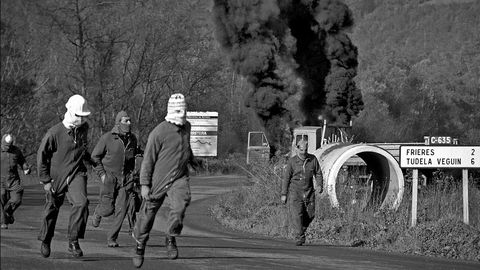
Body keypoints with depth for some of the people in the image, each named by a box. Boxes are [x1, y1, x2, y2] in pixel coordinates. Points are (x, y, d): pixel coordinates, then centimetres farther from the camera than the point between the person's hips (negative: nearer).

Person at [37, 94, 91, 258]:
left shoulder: (83, 128, 1)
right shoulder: (54, 133, -16)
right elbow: (41, 156, -8)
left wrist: (87, 158, 33)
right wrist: (45, 180, -8)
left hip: (76, 174, 3)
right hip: (57, 177, -3)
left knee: (81, 203, -21)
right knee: (52, 209, 10)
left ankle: (73, 242, -15)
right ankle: (45, 241, 34)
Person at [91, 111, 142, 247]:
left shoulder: (132, 138, 5)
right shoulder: (107, 138, -9)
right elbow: (95, 157, -1)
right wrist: (102, 174, -9)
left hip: (126, 179, 3)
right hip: (109, 177, -3)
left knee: (121, 210, -7)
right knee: (108, 209, -4)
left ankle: (112, 238, 4)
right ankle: (98, 212, 33)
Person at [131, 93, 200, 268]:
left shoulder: (186, 127, 6)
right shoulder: (159, 133, -15)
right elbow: (148, 160, -11)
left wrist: (191, 160, 46)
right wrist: (144, 184, -13)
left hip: (179, 178, 4)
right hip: (158, 180, -4)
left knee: (180, 205, -24)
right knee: (147, 214, 6)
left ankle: (171, 239, -5)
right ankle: (140, 246, 29)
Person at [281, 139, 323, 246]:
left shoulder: (313, 159, -1)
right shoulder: (292, 161, -7)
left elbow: (318, 173, 8)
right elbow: (286, 178, -2)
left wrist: (319, 185, -9)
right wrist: (284, 194, -2)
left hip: (309, 192, 3)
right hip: (295, 192, -3)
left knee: (310, 215, 4)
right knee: (297, 214, -13)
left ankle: (301, 229, 30)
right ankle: (299, 238, -13)